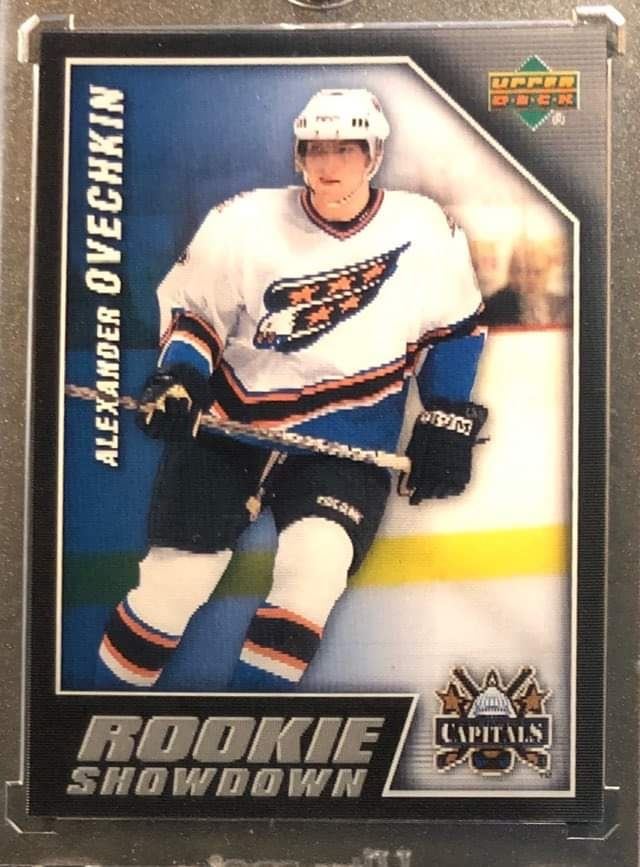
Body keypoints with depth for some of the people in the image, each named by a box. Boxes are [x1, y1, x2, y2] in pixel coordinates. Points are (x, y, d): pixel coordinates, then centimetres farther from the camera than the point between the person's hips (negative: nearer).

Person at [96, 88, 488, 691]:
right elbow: (190, 306, 4)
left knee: (314, 568, -23)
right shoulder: (244, 223, -7)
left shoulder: (425, 232, -4)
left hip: (349, 437, 1)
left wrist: (447, 420, 5)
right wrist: (178, 379, -13)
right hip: (228, 418, 0)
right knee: (174, 579, -9)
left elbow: (454, 325, 9)